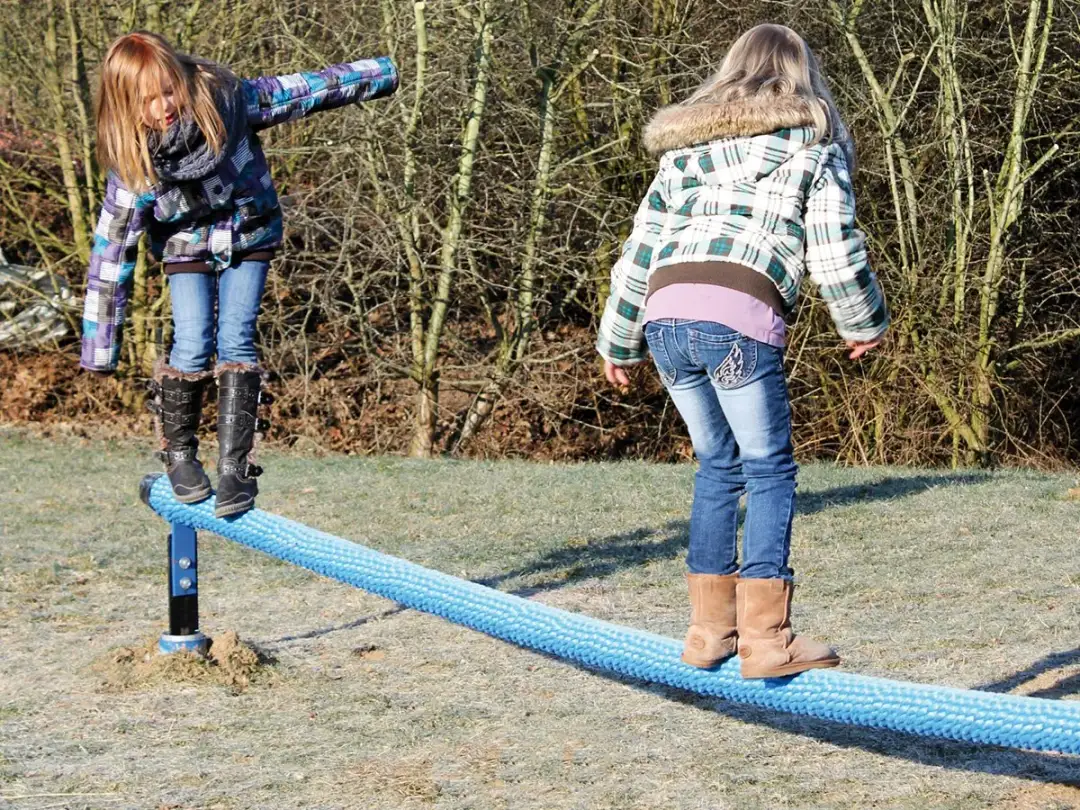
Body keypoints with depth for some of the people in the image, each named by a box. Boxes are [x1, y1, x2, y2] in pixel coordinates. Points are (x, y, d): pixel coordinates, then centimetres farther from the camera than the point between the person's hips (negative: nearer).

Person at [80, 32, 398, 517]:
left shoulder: (224, 99, -28)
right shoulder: (133, 165, -27)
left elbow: (303, 92, -13)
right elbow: (112, 251, -21)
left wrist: (374, 76, -1)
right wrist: (100, 348, -19)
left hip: (249, 234, 1)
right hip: (188, 245, -1)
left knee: (235, 340, -11)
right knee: (193, 345, -13)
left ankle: (235, 466, -8)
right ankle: (179, 454, 9)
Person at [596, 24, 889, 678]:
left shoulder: (687, 146, 27)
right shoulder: (811, 141, 15)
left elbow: (641, 247, 26)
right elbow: (834, 249, 8)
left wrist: (618, 341, 32)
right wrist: (865, 325, 22)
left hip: (666, 312, 5)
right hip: (741, 317, -5)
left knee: (717, 465, 17)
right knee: (769, 470, 2)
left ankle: (711, 629, 15)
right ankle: (765, 638, -4)